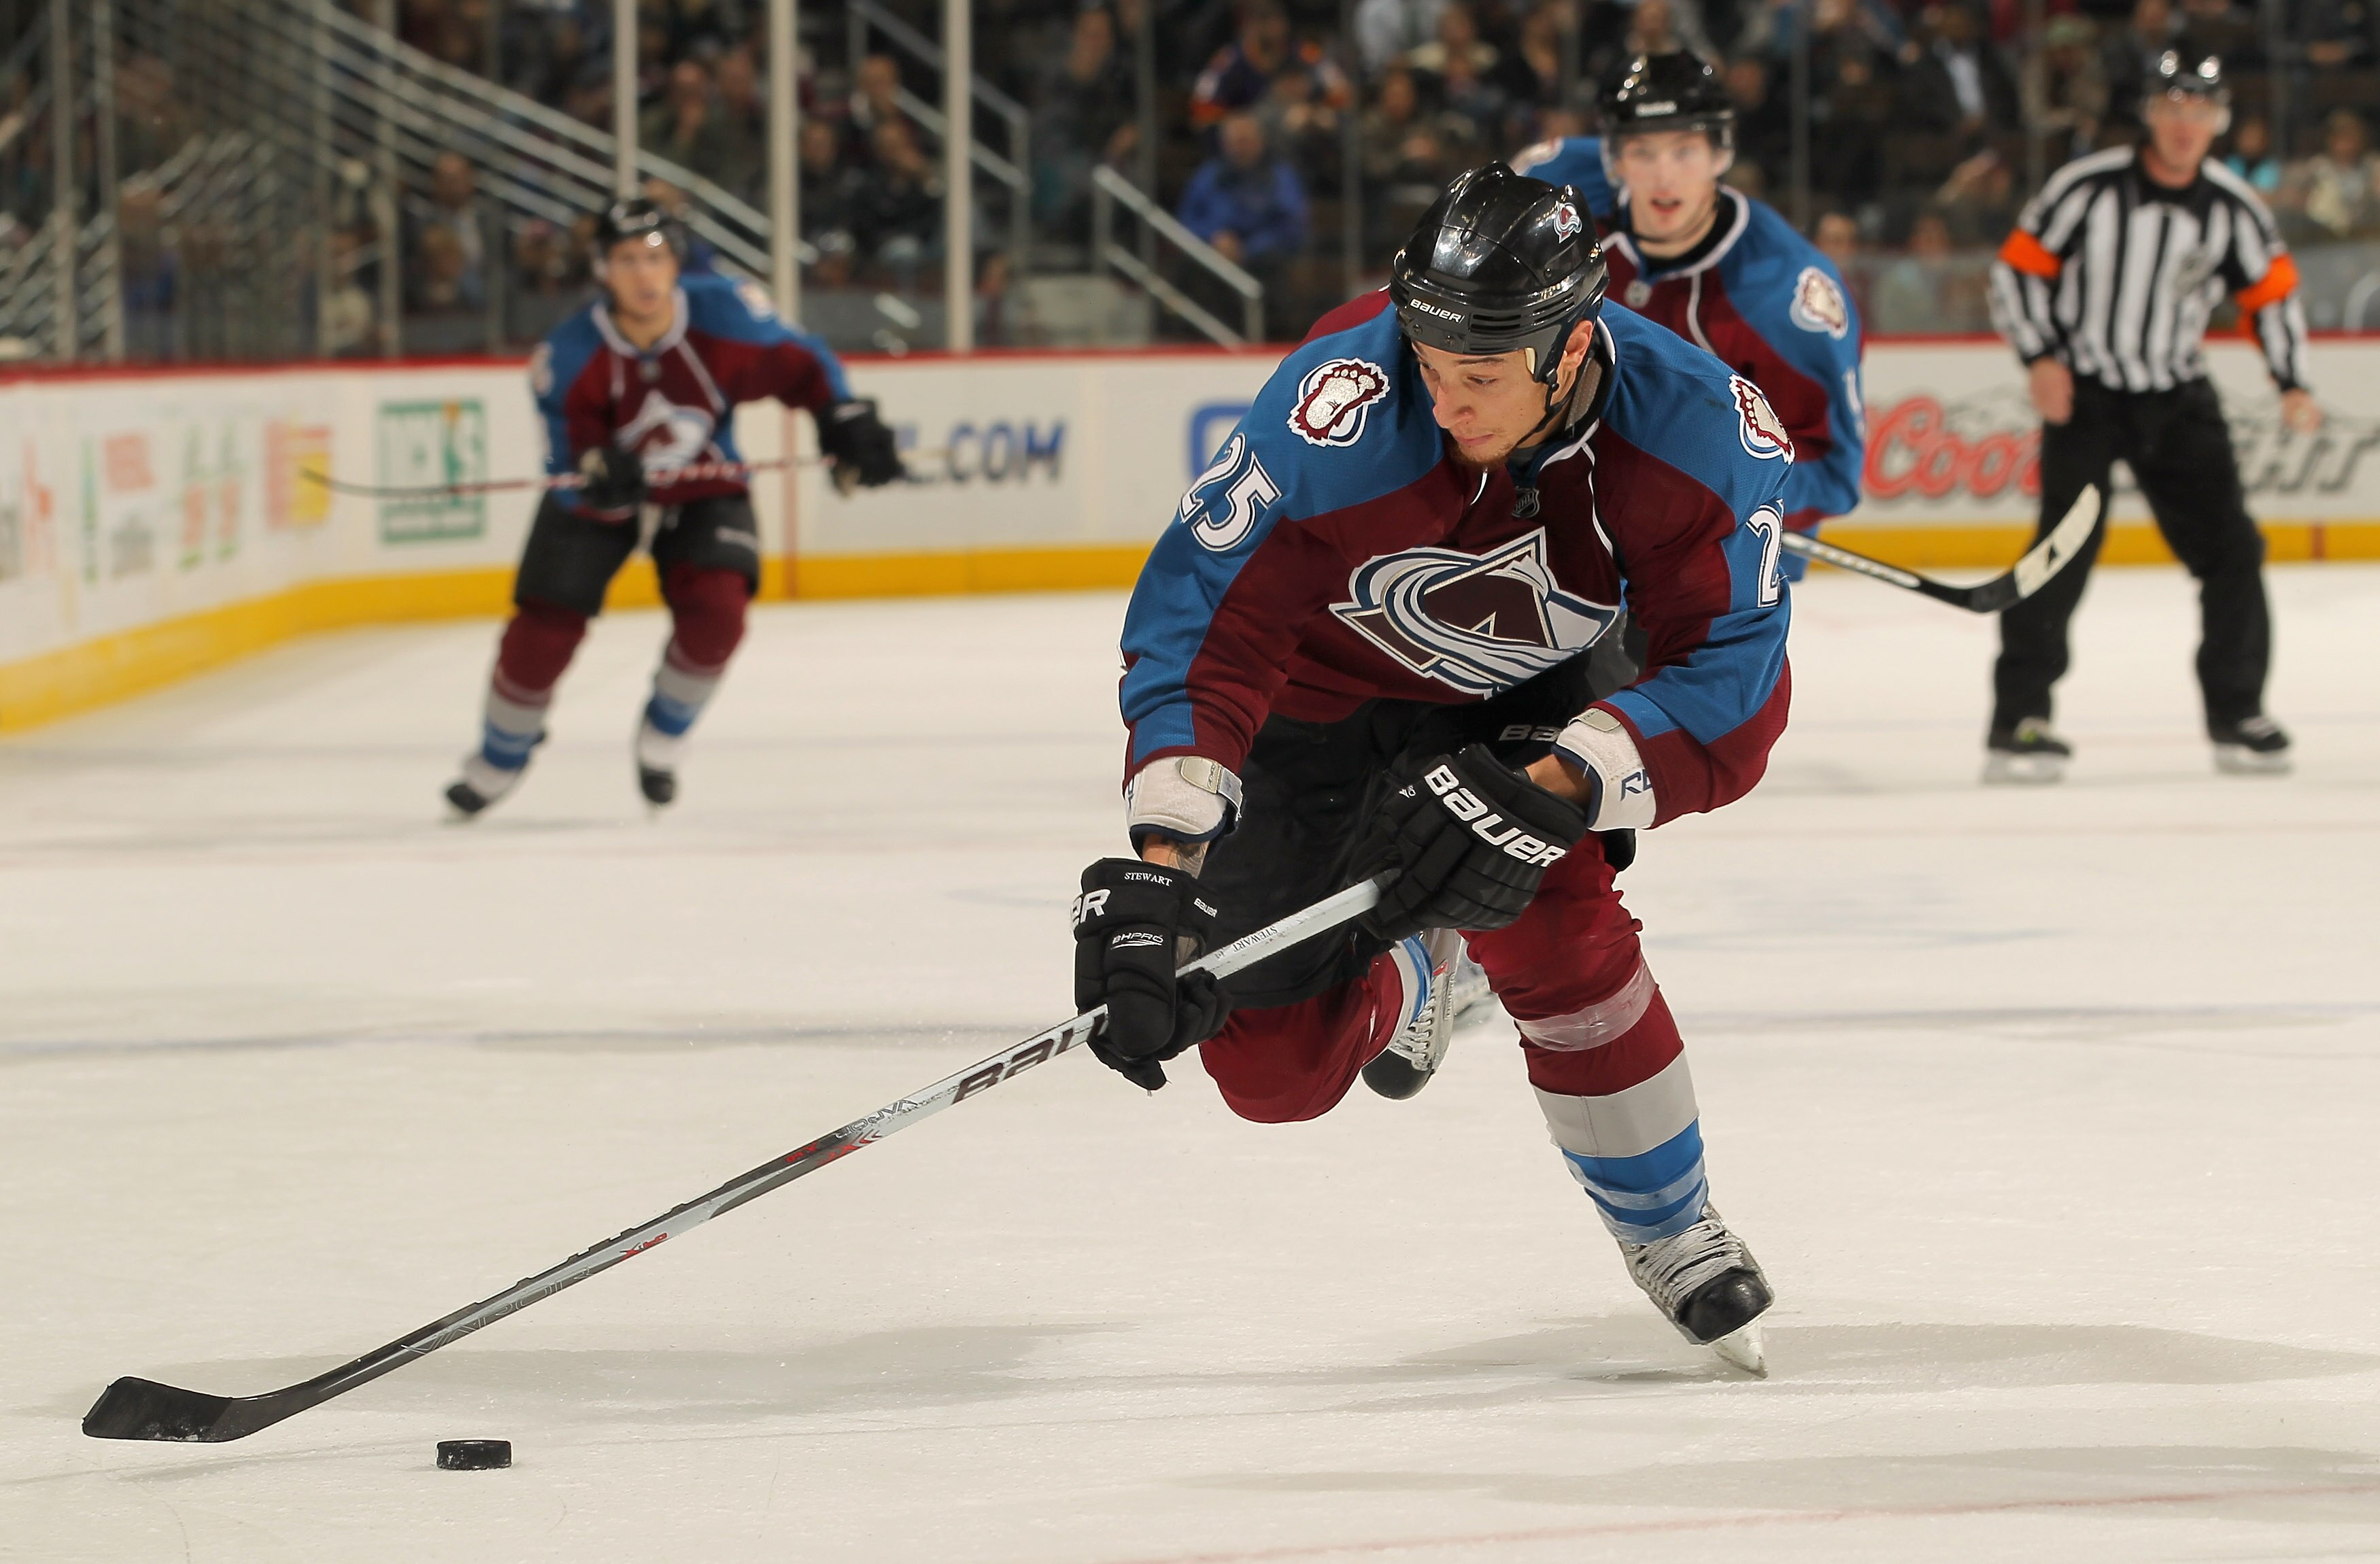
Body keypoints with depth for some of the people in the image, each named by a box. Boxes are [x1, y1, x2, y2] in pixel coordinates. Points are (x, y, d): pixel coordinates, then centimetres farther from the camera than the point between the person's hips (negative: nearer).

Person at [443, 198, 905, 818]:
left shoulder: (724, 314, -26)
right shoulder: (568, 358, -29)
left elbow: (800, 366, -9)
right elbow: (568, 474, -26)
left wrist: (847, 422, -22)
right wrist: (597, 474, -49)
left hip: (702, 486, 1)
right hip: (602, 491, -1)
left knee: (715, 610, -21)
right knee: (544, 628, -6)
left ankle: (662, 738, 7)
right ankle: (499, 760, 21)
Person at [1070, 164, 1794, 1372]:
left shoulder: (1703, 432, -30)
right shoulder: (1339, 412, -37)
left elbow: (1732, 692, -28)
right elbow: (1201, 621, -34)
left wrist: (1547, 793, -42)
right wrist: (1157, 866, -44)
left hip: (1514, 705, 1)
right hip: (1313, 712, -1)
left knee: (1549, 922, -25)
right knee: (1275, 1068, -7)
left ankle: (1675, 1236, 0)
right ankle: (1401, 975, 31)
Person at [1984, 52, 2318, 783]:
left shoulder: (2232, 208, -3)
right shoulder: (2087, 188, -13)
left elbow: (2273, 292, 9)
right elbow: (2018, 269, -6)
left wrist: (2292, 385, -2)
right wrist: (2041, 357, -15)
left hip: (2177, 397, 4)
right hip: (2083, 393, -4)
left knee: (2230, 550, 0)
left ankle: (2235, 712, 15)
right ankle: (2018, 718, -13)